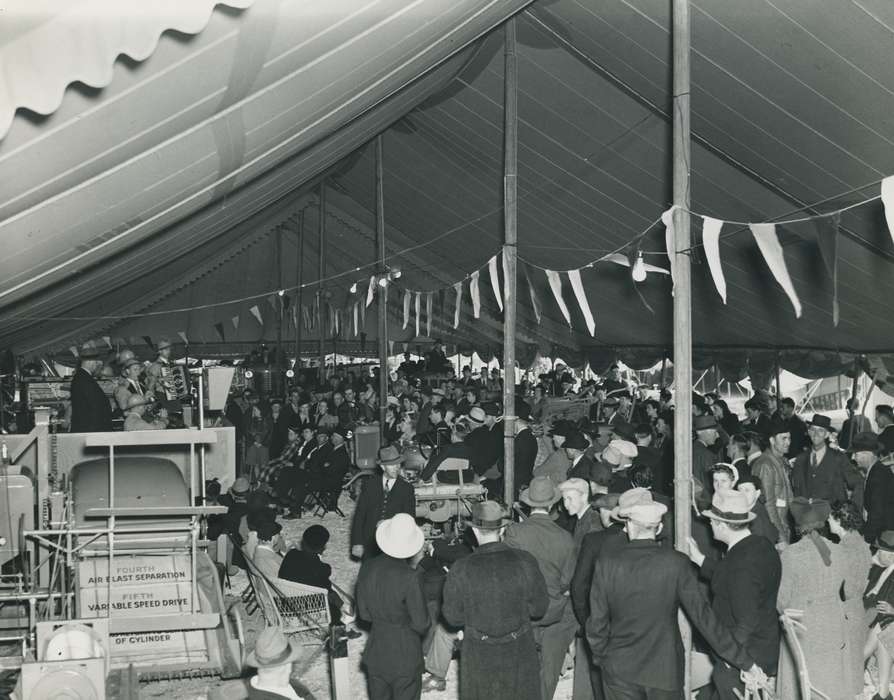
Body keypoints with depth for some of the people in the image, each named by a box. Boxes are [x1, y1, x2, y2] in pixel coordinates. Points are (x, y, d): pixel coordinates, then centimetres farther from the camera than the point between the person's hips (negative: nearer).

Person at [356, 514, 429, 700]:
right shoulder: (409, 577, -24)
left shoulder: (367, 567, -9)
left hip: (375, 653, 5)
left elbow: (364, 613, 2)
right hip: (406, 655, -5)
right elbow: (421, 624, -15)